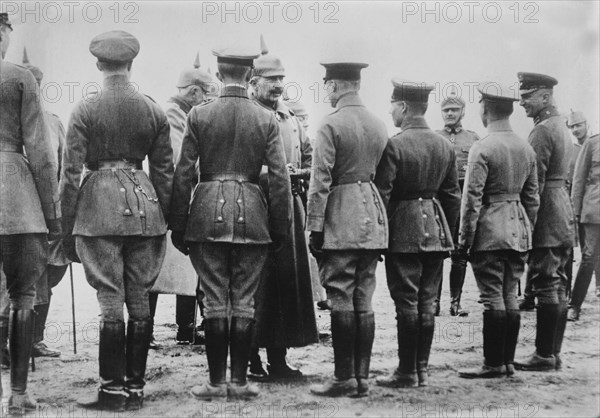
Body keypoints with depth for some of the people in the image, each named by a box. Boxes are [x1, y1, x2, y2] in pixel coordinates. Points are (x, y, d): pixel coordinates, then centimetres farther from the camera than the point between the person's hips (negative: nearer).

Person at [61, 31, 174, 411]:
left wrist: (67, 226, 1)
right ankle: (136, 387, 13)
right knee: (140, 299, 8)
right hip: (144, 205, 3)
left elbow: (71, 172, -5)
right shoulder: (154, 111, 5)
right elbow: (165, 173, 7)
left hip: (99, 207, -3)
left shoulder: (86, 110, -4)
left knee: (111, 300, 0)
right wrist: (164, 220, 15)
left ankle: (113, 389, 3)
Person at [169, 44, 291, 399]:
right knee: (244, 303, 7)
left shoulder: (199, 116, -1)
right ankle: (240, 380, 11)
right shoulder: (267, 120, 1)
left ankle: (216, 381, 9)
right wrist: (280, 228, 7)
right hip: (252, 214, 1)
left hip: (208, 213, 0)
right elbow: (280, 179, -1)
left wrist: (178, 226, 5)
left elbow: (184, 174, -1)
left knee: (215, 302, 5)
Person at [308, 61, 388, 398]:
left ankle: (345, 378, 1)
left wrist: (315, 228, -9)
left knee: (342, 300, -2)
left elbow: (321, 182, -13)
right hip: (374, 220, 6)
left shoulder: (331, 125, -10)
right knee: (364, 301, 9)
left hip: (341, 220, -6)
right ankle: (362, 377, 13)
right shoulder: (380, 126, 11)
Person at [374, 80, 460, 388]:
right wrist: (448, 235, 18)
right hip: (436, 231, 6)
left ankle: (407, 372, 4)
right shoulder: (445, 145, 7)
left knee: (407, 302, -1)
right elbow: (452, 196, 11)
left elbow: (382, 195, -13)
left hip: (404, 231, -6)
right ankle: (422, 369, 16)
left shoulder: (394, 145, -12)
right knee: (427, 302, 10)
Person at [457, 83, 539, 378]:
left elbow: (472, 199, -14)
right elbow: (532, 197, 13)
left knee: (493, 298, -3)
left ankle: (494, 364, 2)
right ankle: (508, 361, 16)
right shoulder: (527, 149, 9)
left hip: (489, 232, -7)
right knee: (510, 297, 11)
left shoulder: (482, 149, -12)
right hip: (519, 232, 7)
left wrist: (464, 238, -7)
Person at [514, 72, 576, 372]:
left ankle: (544, 355, -3)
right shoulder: (561, 126, 16)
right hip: (564, 213, 10)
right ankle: (554, 353, 17)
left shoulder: (542, 130, -14)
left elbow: (534, 181, -19)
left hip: (546, 215, -10)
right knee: (558, 285, 11)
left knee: (546, 285, -7)